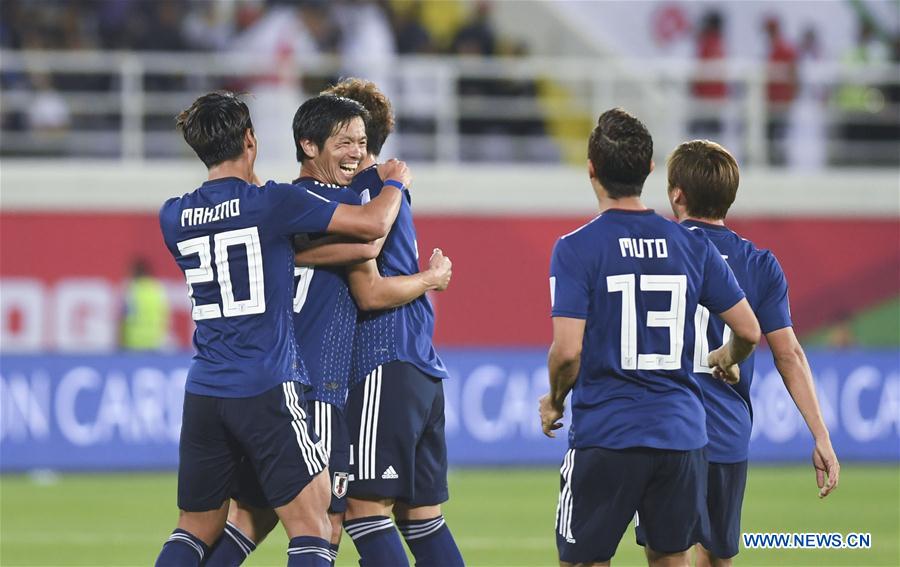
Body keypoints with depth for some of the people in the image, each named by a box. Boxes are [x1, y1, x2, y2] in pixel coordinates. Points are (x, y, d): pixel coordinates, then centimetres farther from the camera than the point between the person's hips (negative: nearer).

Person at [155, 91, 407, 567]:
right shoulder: (271, 203, -9)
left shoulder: (173, 218, 7)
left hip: (203, 393, 6)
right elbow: (373, 224, -7)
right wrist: (395, 183, 13)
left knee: (195, 529, 15)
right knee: (310, 528, -5)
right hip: (268, 389, -6)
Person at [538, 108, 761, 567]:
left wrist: (553, 401, 6)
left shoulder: (576, 249, -8)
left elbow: (568, 350, -14)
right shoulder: (692, 246, 4)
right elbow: (748, 330, 8)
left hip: (605, 438, -4)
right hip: (681, 436, 4)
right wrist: (726, 361, 31)